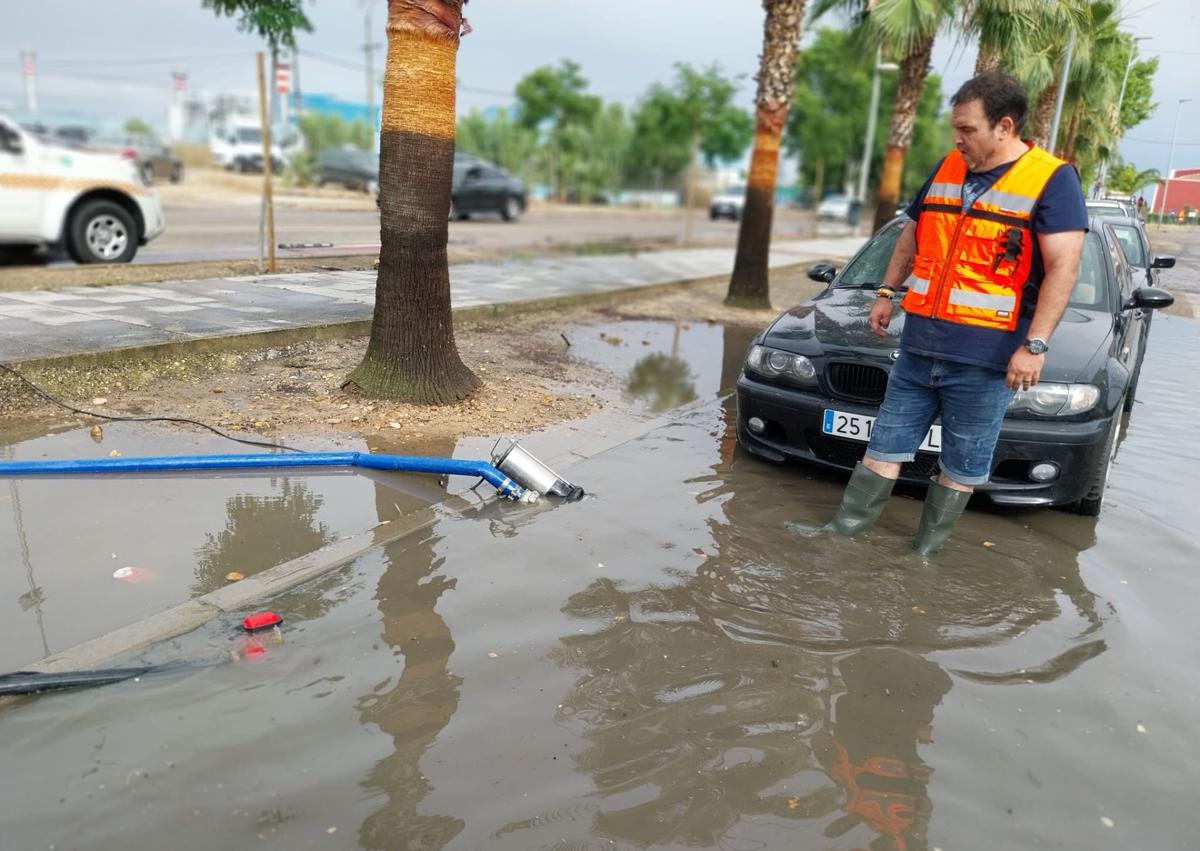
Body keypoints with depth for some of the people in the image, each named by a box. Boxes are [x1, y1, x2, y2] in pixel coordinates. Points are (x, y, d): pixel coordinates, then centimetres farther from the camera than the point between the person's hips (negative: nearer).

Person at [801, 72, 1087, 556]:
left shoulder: (1051, 180, -7)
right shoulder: (946, 169, 11)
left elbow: (1063, 268, -13)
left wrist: (1035, 345, -19)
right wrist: (887, 293, 19)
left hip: (985, 360, -5)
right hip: (918, 348, 5)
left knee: (962, 466, 7)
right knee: (886, 444, 10)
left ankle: (925, 551, 20)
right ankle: (845, 528, 18)